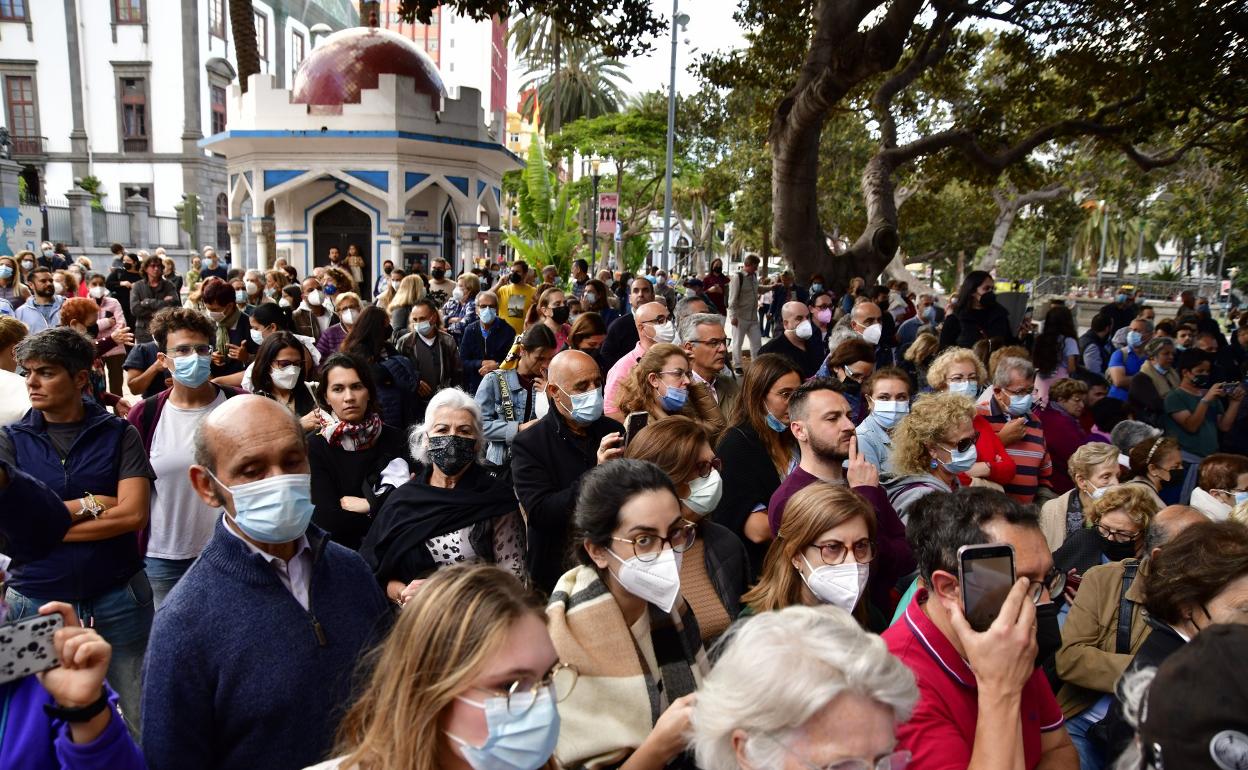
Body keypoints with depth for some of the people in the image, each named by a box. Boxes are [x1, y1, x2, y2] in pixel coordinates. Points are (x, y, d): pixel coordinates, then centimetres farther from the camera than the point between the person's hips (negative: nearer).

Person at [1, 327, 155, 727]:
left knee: (139, 720, 11)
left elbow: (134, 514, -13)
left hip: (118, 600, -1)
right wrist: (89, 504, -11)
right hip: (35, 601, 2)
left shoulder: (120, 435, -2)